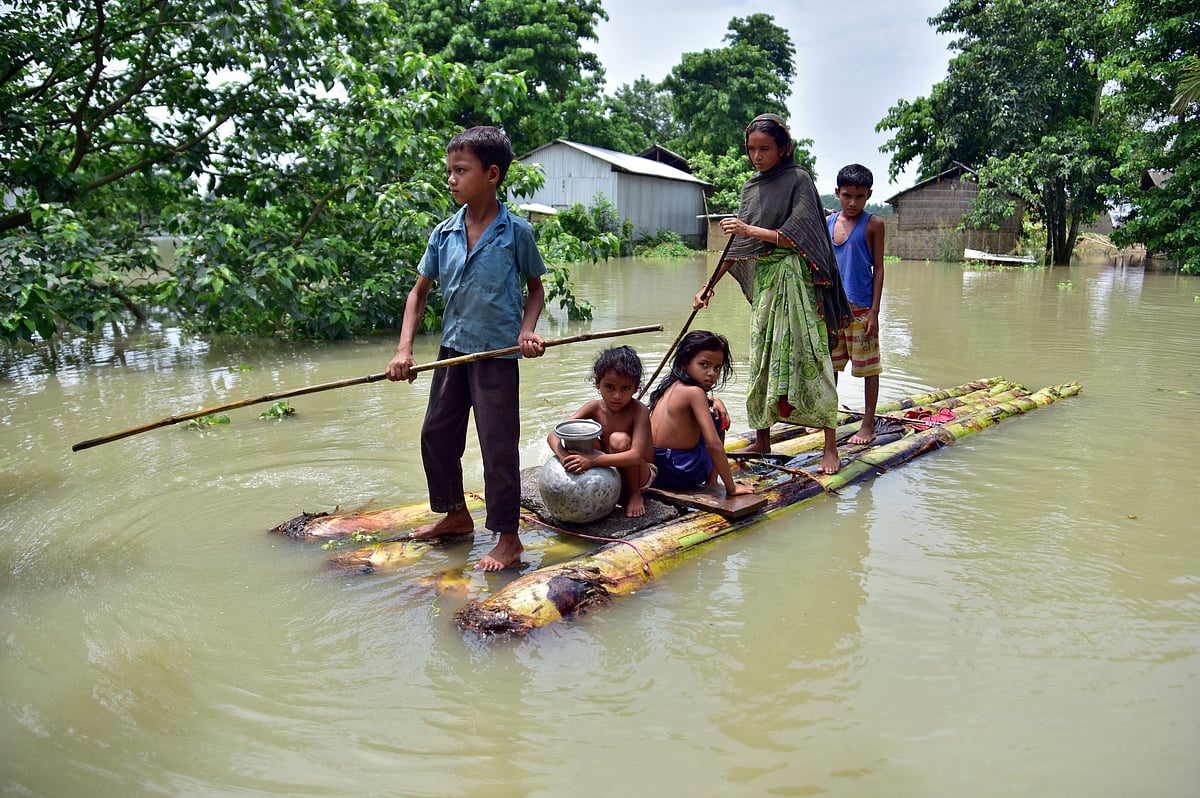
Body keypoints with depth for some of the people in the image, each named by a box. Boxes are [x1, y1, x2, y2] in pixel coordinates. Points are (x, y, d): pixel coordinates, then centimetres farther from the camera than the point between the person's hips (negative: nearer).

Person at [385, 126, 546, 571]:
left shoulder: (517, 232, -8)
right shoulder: (444, 234, 2)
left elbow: (535, 288, 4)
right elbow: (420, 292, 7)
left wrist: (527, 331, -14)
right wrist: (404, 350, -3)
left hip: (497, 352, -5)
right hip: (452, 349, 6)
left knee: (498, 446, -1)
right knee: (436, 434, 14)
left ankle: (508, 538, 12)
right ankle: (456, 514, 34)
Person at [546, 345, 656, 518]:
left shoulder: (639, 411, -24)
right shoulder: (595, 408, -11)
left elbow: (636, 455, -37)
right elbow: (553, 435, -16)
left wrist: (593, 460, -46)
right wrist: (563, 455, -40)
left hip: (640, 474, -4)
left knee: (619, 440, -31)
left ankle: (635, 495, -9)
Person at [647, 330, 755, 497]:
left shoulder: (672, 385, 8)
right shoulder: (694, 392, -18)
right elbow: (713, 444, -24)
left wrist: (714, 402, 11)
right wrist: (731, 487, -17)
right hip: (681, 474, -8)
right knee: (716, 420, 10)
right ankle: (711, 484, 13)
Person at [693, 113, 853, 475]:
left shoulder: (798, 179, -4)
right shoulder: (750, 188, 13)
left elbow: (795, 236, -13)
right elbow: (739, 246, 14)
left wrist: (750, 231, -18)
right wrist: (709, 286, 10)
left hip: (794, 280, -6)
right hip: (762, 282, 6)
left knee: (808, 356, -8)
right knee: (762, 358, 8)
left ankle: (830, 446, -3)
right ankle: (762, 440, 19)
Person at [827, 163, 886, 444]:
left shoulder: (873, 224, -4)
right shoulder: (828, 222, 8)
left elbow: (878, 268, -5)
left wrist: (874, 311, -11)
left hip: (861, 308, -5)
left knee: (868, 367, 2)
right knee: (829, 363, 13)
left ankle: (868, 426, 11)